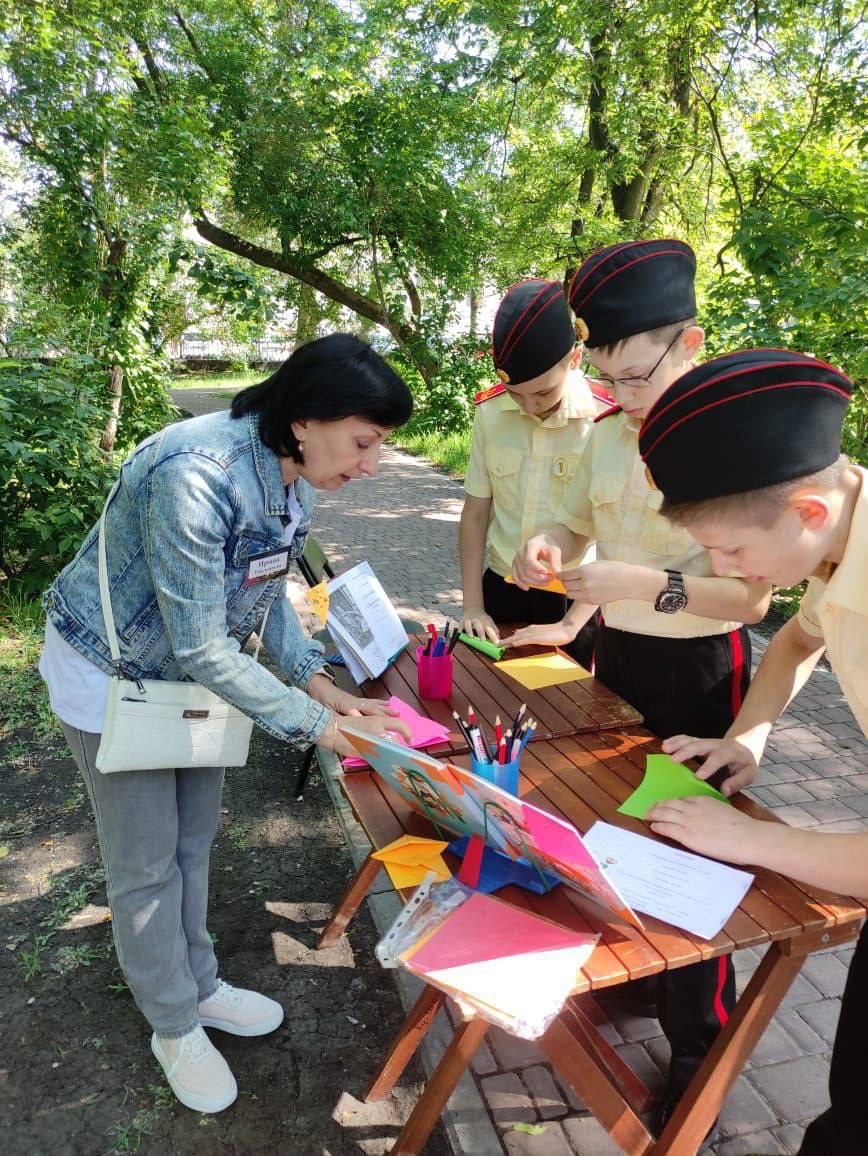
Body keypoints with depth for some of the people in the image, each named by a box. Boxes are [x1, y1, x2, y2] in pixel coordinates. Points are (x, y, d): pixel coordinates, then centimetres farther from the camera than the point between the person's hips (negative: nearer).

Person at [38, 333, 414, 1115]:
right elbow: (202, 649, -32)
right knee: (146, 861, 9)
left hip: (195, 666, 7)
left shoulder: (293, 473, -10)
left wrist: (318, 681, -6)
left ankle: (196, 984, 42)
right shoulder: (195, 475, -36)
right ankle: (173, 1026, 32)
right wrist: (320, 727, -27)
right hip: (114, 671, -7)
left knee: (195, 838, 19)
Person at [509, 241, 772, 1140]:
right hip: (617, 656, 7)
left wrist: (647, 584, -33)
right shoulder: (609, 433, 1)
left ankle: (701, 1051, 29)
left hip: (697, 672, -6)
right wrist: (550, 549, -8)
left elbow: (753, 596, -21)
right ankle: (633, 975, 45)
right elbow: (578, 521, 14)